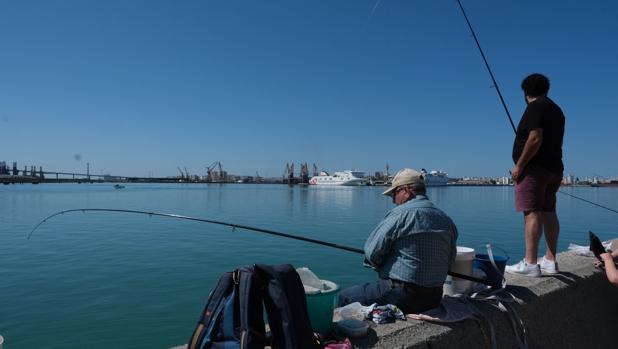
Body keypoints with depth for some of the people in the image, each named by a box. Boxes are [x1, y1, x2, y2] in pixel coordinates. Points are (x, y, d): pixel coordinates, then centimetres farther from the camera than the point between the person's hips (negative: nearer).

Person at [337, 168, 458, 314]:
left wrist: (382, 268, 6)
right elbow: (450, 260, 13)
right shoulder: (447, 220, 5)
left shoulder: (400, 213, -16)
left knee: (345, 297, 7)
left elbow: (372, 251, -14)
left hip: (402, 296, -8)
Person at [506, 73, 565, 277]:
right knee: (548, 212, 9)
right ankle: (550, 261, 12)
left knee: (532, 213, -13)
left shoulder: (535, 107, -8)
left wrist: (519, 165, -16)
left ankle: (530, 264, -15)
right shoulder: (556, 109, 20)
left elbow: (535, 139, -19)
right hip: (554, 168, 9)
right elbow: (554, 142, 21)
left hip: (535, 167, -9)